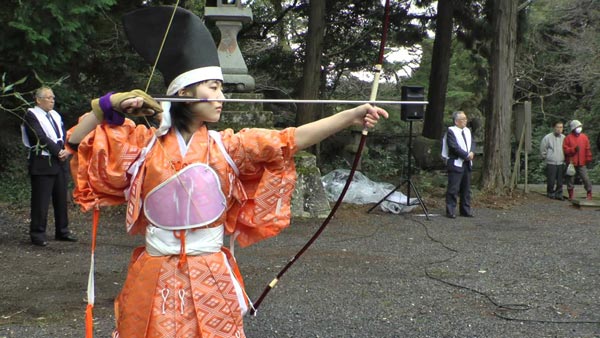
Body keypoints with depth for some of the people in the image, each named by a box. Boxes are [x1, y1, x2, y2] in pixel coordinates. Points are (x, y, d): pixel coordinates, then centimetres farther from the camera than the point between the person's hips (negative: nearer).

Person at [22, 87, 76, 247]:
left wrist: (67, 150, -5)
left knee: (61, 199, 10)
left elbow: (64, 135, 13)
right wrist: (58, 151, -14)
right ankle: (38, 234, 4)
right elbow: (41, 137, -14)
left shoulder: (55, 115, 17)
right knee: (41, 200, -3)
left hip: (60, 161, 7)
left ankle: (62, 231, 18)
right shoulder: (31, 115, -5)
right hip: (42, 163, -7)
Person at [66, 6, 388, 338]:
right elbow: (76, 141, 5)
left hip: (211, 278, 1)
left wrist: (351, 116, -20)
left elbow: (290, 140, -10)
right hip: (155, 277, 0)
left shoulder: (226, 146, 1)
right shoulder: (144, 143, 1)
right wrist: (112, 103, -6)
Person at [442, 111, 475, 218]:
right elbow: (454, 147, -17)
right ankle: (451, 211, -1)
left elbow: (472, 142, 12)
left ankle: (465, 210, 20)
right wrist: (467, 155, -16)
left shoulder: (467, 131, 16)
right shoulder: (451, 131, -8)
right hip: (456, 163, -8)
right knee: (453, 189, -6)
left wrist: (472, 152, -9)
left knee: (466, 188, 11)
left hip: (467, 163, 8)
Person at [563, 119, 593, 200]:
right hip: (571, 163, -1)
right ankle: (570, 195, 15)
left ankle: (589, 193, 10)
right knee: (570, 179, 5)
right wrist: (574, 149, -17)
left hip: (582, 163, 1)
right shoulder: (568, 138, -1)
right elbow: (565, 149, -5)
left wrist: (588, 159, 5)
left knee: (585, 178, -3)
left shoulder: (584, 137, 6)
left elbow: (588, 149, 9)